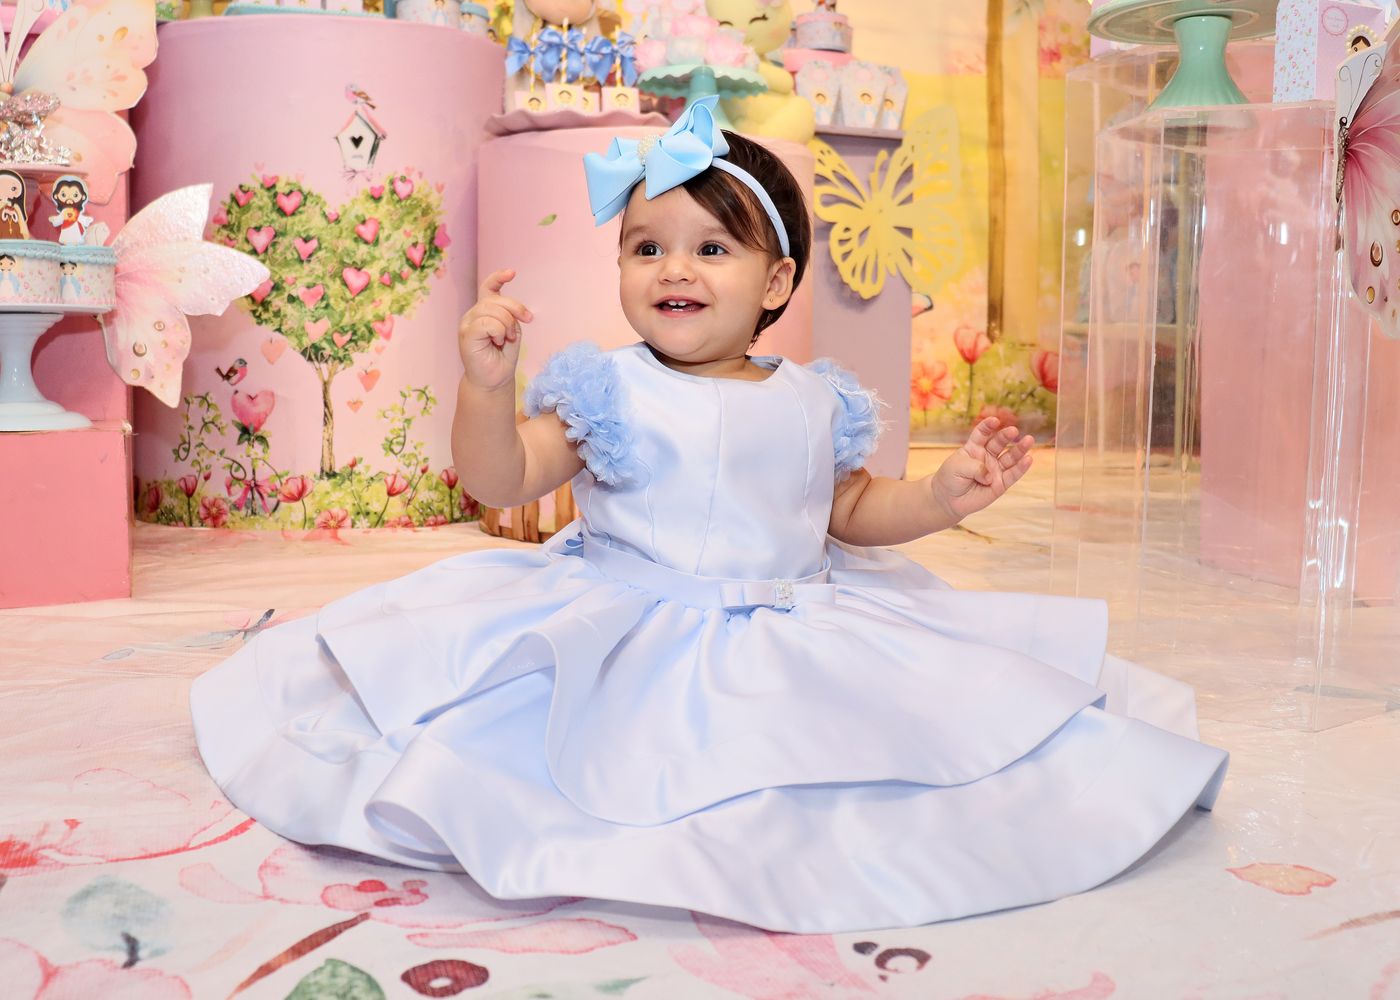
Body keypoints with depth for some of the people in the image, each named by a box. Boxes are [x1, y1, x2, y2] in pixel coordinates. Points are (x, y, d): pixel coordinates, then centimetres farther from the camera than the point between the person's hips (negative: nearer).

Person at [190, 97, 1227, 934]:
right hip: (618, 638, -2)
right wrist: (486, 384, -29)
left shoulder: (817, 402, 5)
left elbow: (852, 511, 15)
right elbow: (500, 481, -12)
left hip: (791, 629, 2)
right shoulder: (604, 389, -5)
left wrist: (942, 495, -1)